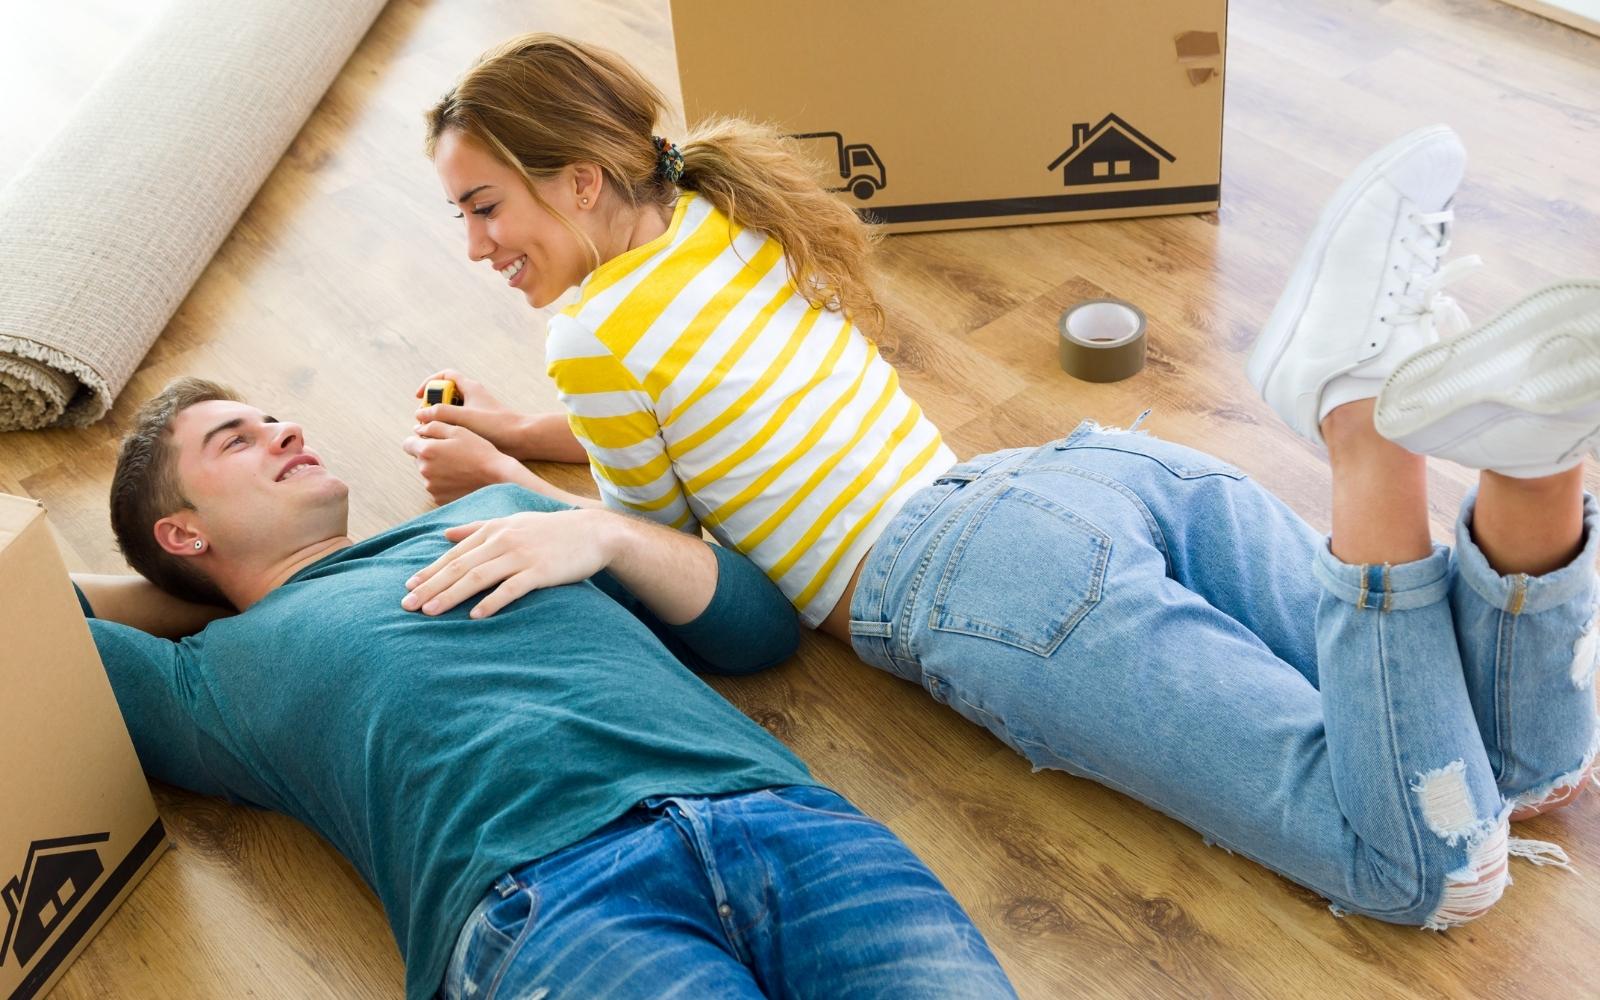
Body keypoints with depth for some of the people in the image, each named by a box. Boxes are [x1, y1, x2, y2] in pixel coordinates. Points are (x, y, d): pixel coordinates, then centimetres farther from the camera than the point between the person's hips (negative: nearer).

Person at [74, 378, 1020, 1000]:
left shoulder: (497, 513, 35)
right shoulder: (213, 674, 25)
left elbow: (763, 625, 32)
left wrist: (603, 533, 14)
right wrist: (194, 598, 32)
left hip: (775, 810, 4)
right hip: (541, 893, -3)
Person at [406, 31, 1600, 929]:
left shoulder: (597, 338, -1)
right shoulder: (728, 215, 24)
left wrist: (498, 480, 25)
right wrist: (519, 432, 43)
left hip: (1002, 584, -8)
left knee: (1442, 869, -16)